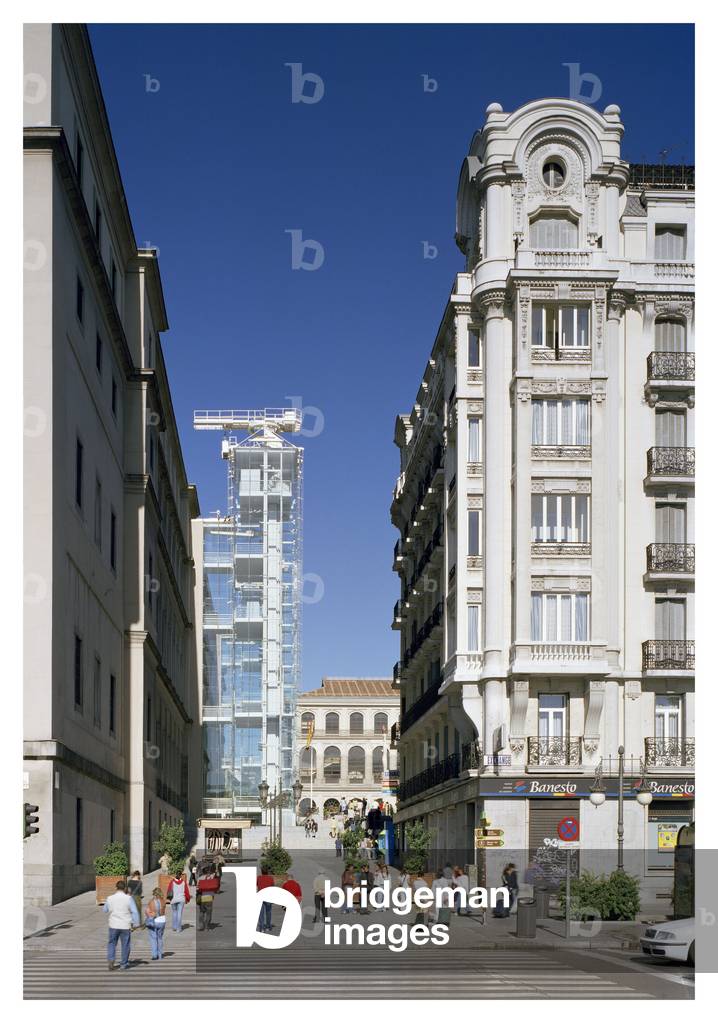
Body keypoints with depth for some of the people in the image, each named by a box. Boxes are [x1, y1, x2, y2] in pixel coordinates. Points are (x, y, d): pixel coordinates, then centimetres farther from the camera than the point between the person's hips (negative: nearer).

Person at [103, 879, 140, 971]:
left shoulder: (110, 899, -2)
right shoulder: (128, 899, -9)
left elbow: (104, 910, 13)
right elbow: (134, 912, -12)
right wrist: (136, 924, -5)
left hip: (113, 925, 1)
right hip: (125, 926, -1)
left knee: (111, 943, 15)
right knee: (125, 945, 10)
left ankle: (110, 959, -4)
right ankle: (123, 964, 16)